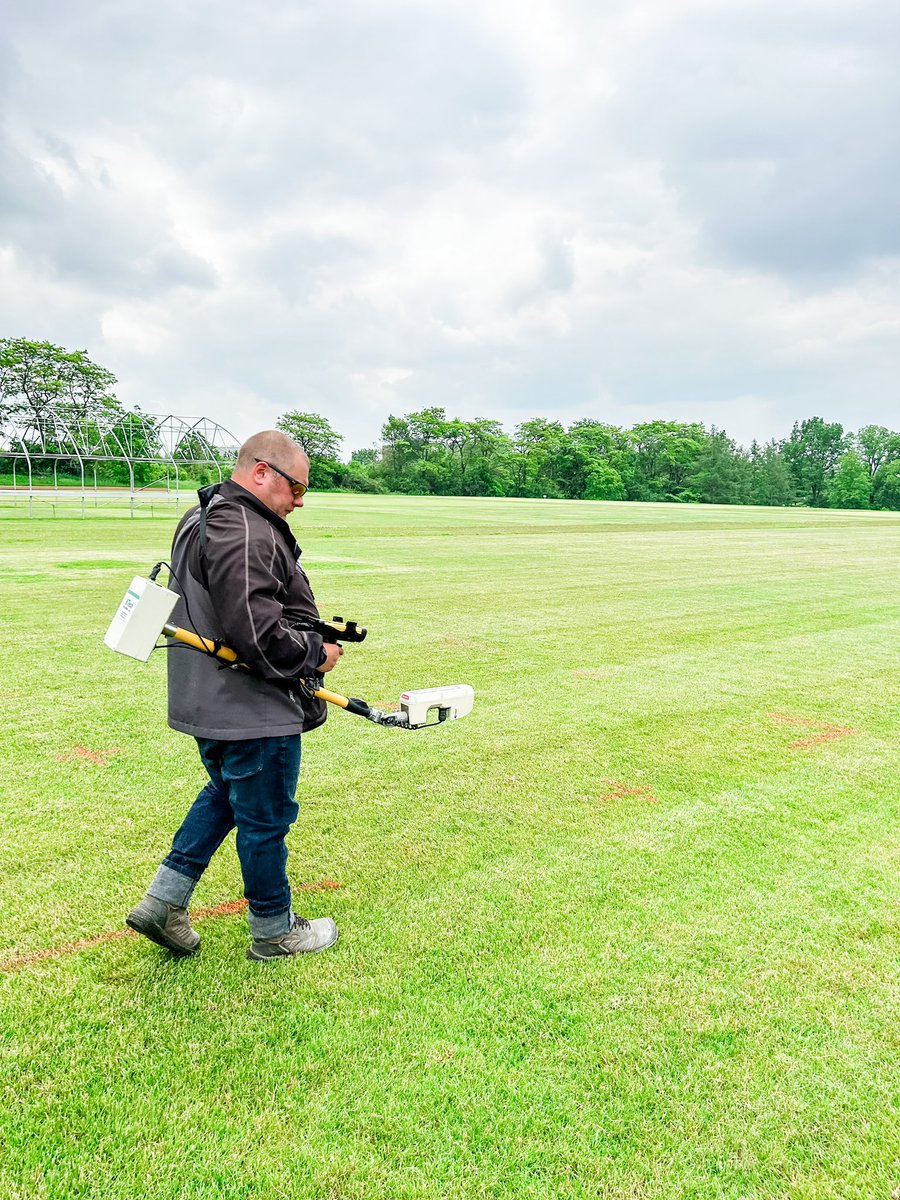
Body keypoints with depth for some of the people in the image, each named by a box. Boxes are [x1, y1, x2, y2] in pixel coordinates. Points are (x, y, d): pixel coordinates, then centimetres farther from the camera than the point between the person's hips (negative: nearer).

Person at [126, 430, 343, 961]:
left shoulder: (203, 520, 12)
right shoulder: (245, 533, -24)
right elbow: (258, 633, -32)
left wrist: (308, 625, 10)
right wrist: (316, 654, -14)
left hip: (208, 700, 10)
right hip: (252, 712, -10)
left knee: (225, 794, 27)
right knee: (266, 817, 7)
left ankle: (164, 902, 29)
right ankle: (274, 931, 27)